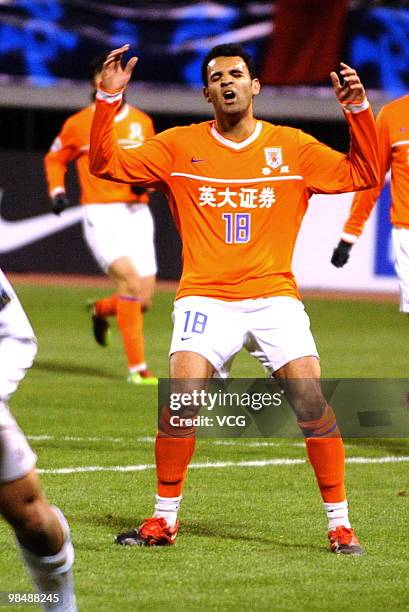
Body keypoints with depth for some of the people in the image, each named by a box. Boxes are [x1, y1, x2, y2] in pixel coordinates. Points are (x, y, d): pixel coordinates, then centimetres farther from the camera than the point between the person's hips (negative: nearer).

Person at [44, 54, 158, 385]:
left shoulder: (142, 122, 9)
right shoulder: (79, 124, 2)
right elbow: (54, 159, 17)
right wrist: (57, 190, 1)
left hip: (137, 214, 4)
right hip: (100, 215, -4)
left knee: (143, 300, 1)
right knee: (129, 277, -24)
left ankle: (100, 310, 37)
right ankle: (137, 367, -19)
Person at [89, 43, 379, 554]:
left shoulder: (293, 147, 7)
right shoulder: (179, 146, 7)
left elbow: (362, 174, 7)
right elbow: (106, 164, 5)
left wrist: (358, 110, -4)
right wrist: (108, 99, -6)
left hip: (274, 296, 0)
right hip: (205, 297, 0)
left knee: (312, 401, -15)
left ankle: (339, 523, -1)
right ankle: (164, 519, -3)